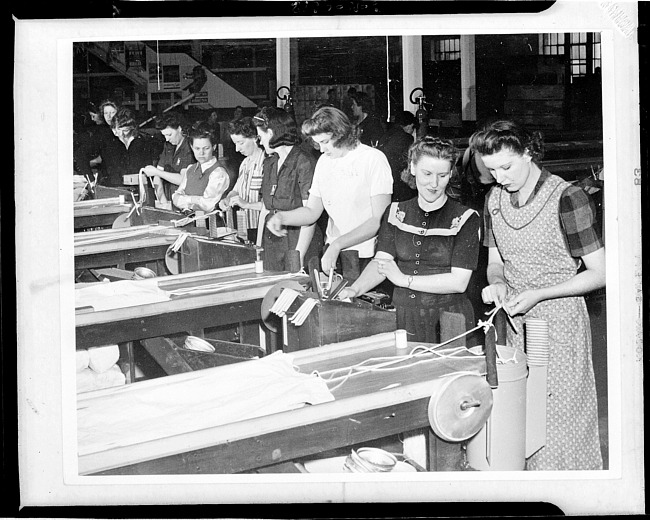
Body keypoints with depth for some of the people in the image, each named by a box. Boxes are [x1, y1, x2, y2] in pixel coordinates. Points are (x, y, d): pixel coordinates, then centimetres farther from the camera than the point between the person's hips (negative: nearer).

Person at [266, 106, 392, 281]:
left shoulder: (373, 159, -8)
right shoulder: (324, 161, 13)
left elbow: (379, 220, -14)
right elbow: (312, 211, 17)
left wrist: (337, 244, -19)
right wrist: (282, 217, -2)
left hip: (365, 257, -5)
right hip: (332, 254, 5)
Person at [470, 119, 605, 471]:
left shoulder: (567, 199, -15)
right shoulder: (495, 200, 5)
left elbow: (599, 273, -13)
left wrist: (537, 295, -19)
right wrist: (497, 284, -7)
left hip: (560, 320, -6)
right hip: (514, 322, 6)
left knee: (560, 417, -1)